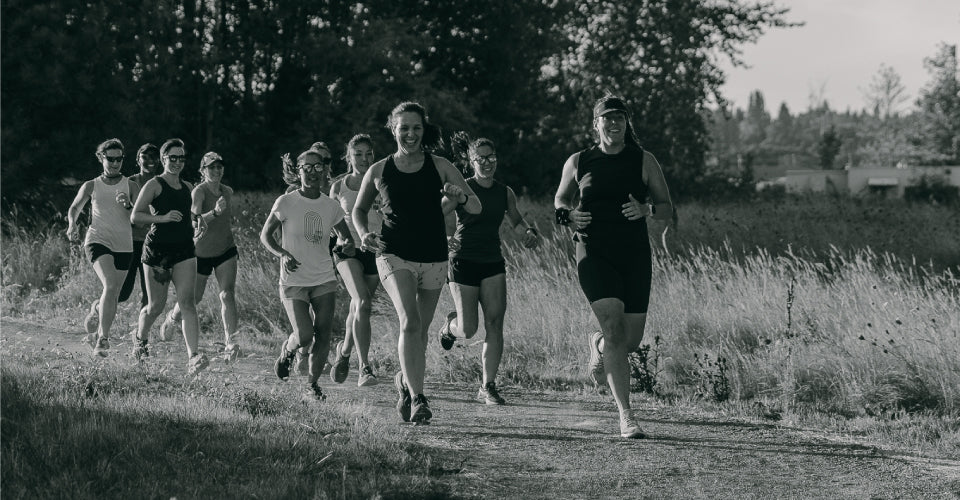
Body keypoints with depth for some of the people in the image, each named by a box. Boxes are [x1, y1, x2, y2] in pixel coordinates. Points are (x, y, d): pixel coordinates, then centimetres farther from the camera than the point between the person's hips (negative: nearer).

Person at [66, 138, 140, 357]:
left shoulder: (130, 186, 6)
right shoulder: (91, 186, 7)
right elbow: (74, 209, 20)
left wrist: (128, 205, -19)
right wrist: (72, 224, -1)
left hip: (123, 246, 3)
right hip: (98, 240, -2)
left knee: (113, 296, 8)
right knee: (110, 286, -25)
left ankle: (97, 310, 44)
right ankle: (102, 338, -26)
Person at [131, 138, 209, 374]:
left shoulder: (188, 188, 14)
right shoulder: (154, 185, -4)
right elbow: (135, 216, -11)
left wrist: (196, 222, 8)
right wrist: (162, 218, -23)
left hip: (184, 250, 4)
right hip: (158, 249, -4)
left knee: (187, 302, -12)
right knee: (156, 305, 5)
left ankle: (193, 357, -21)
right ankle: (139, 338, 38)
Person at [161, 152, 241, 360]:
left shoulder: (228, 192, 4)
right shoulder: (199, 191, -16)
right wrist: (215, 212, -47)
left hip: (226, 250, 4)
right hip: (202, 252, -3)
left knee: (227, 294, -15)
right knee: (194, 297, 10)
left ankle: (231, 343, -19)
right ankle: (173, 317, 44)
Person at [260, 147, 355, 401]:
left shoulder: (331, 207, 1)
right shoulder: (286, 203, -7)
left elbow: (346, 236, 13)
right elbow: (265, 235, 1)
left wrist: (348, 245, -12)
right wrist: (282, 254, -17)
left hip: (324, 280, 3)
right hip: (293, 281, -3)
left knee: (323, 335, -5)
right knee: (304, 336, -14)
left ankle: (313, 384, 12)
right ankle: (287, 350, 21)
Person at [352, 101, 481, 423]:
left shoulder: (440, 167, 2)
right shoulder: (378, 172, 3)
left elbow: (476, 207, 0)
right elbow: (359, 209, 18)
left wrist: (460, 197, -22)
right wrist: (364, 234, -2)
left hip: (433, 258, 2)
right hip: (394, 255, -2)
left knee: (421, 329, 12)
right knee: (409, 321, -21)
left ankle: (405, 380, 39)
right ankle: (417, 398, -24)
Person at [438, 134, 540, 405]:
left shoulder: (505, 192, 6)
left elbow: (516, 219, 25)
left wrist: (530, 232, 5)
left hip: (493, 263, 4)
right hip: (464, 262, -4)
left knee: (494, 323, -10)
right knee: (468, 329, -4)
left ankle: (488, 386, -4)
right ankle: (450, 325, 35)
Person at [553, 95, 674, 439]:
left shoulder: (644, 162, 6)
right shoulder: (578, 162, 7)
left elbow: (668, 210, 6)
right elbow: (560, 198, 23)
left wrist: (646, 209, -15)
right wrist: (567, 215, 1)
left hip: (635, 257, 2)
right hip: (594, 255, -2)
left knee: (631, 339, 4)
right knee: (614, 330, -17)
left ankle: (598, 346, 42)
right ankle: (626, 417, -14)